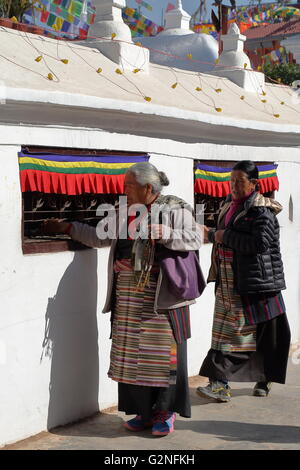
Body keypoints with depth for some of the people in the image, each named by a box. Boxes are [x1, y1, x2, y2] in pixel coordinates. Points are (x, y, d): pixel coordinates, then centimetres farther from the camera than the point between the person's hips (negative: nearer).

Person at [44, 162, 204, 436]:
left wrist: (165, 233, -20)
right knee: (133, 352, 7)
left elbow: (195, 239, -8)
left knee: (164, 350, -1)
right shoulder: (124, 213, 12)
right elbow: (99, 236, 19)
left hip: (162, 295, -5)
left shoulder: (175, 209, -4)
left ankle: (166, 412, 12)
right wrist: (68, 228, 18)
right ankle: (144, 410, 19)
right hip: (128, 297, 6)